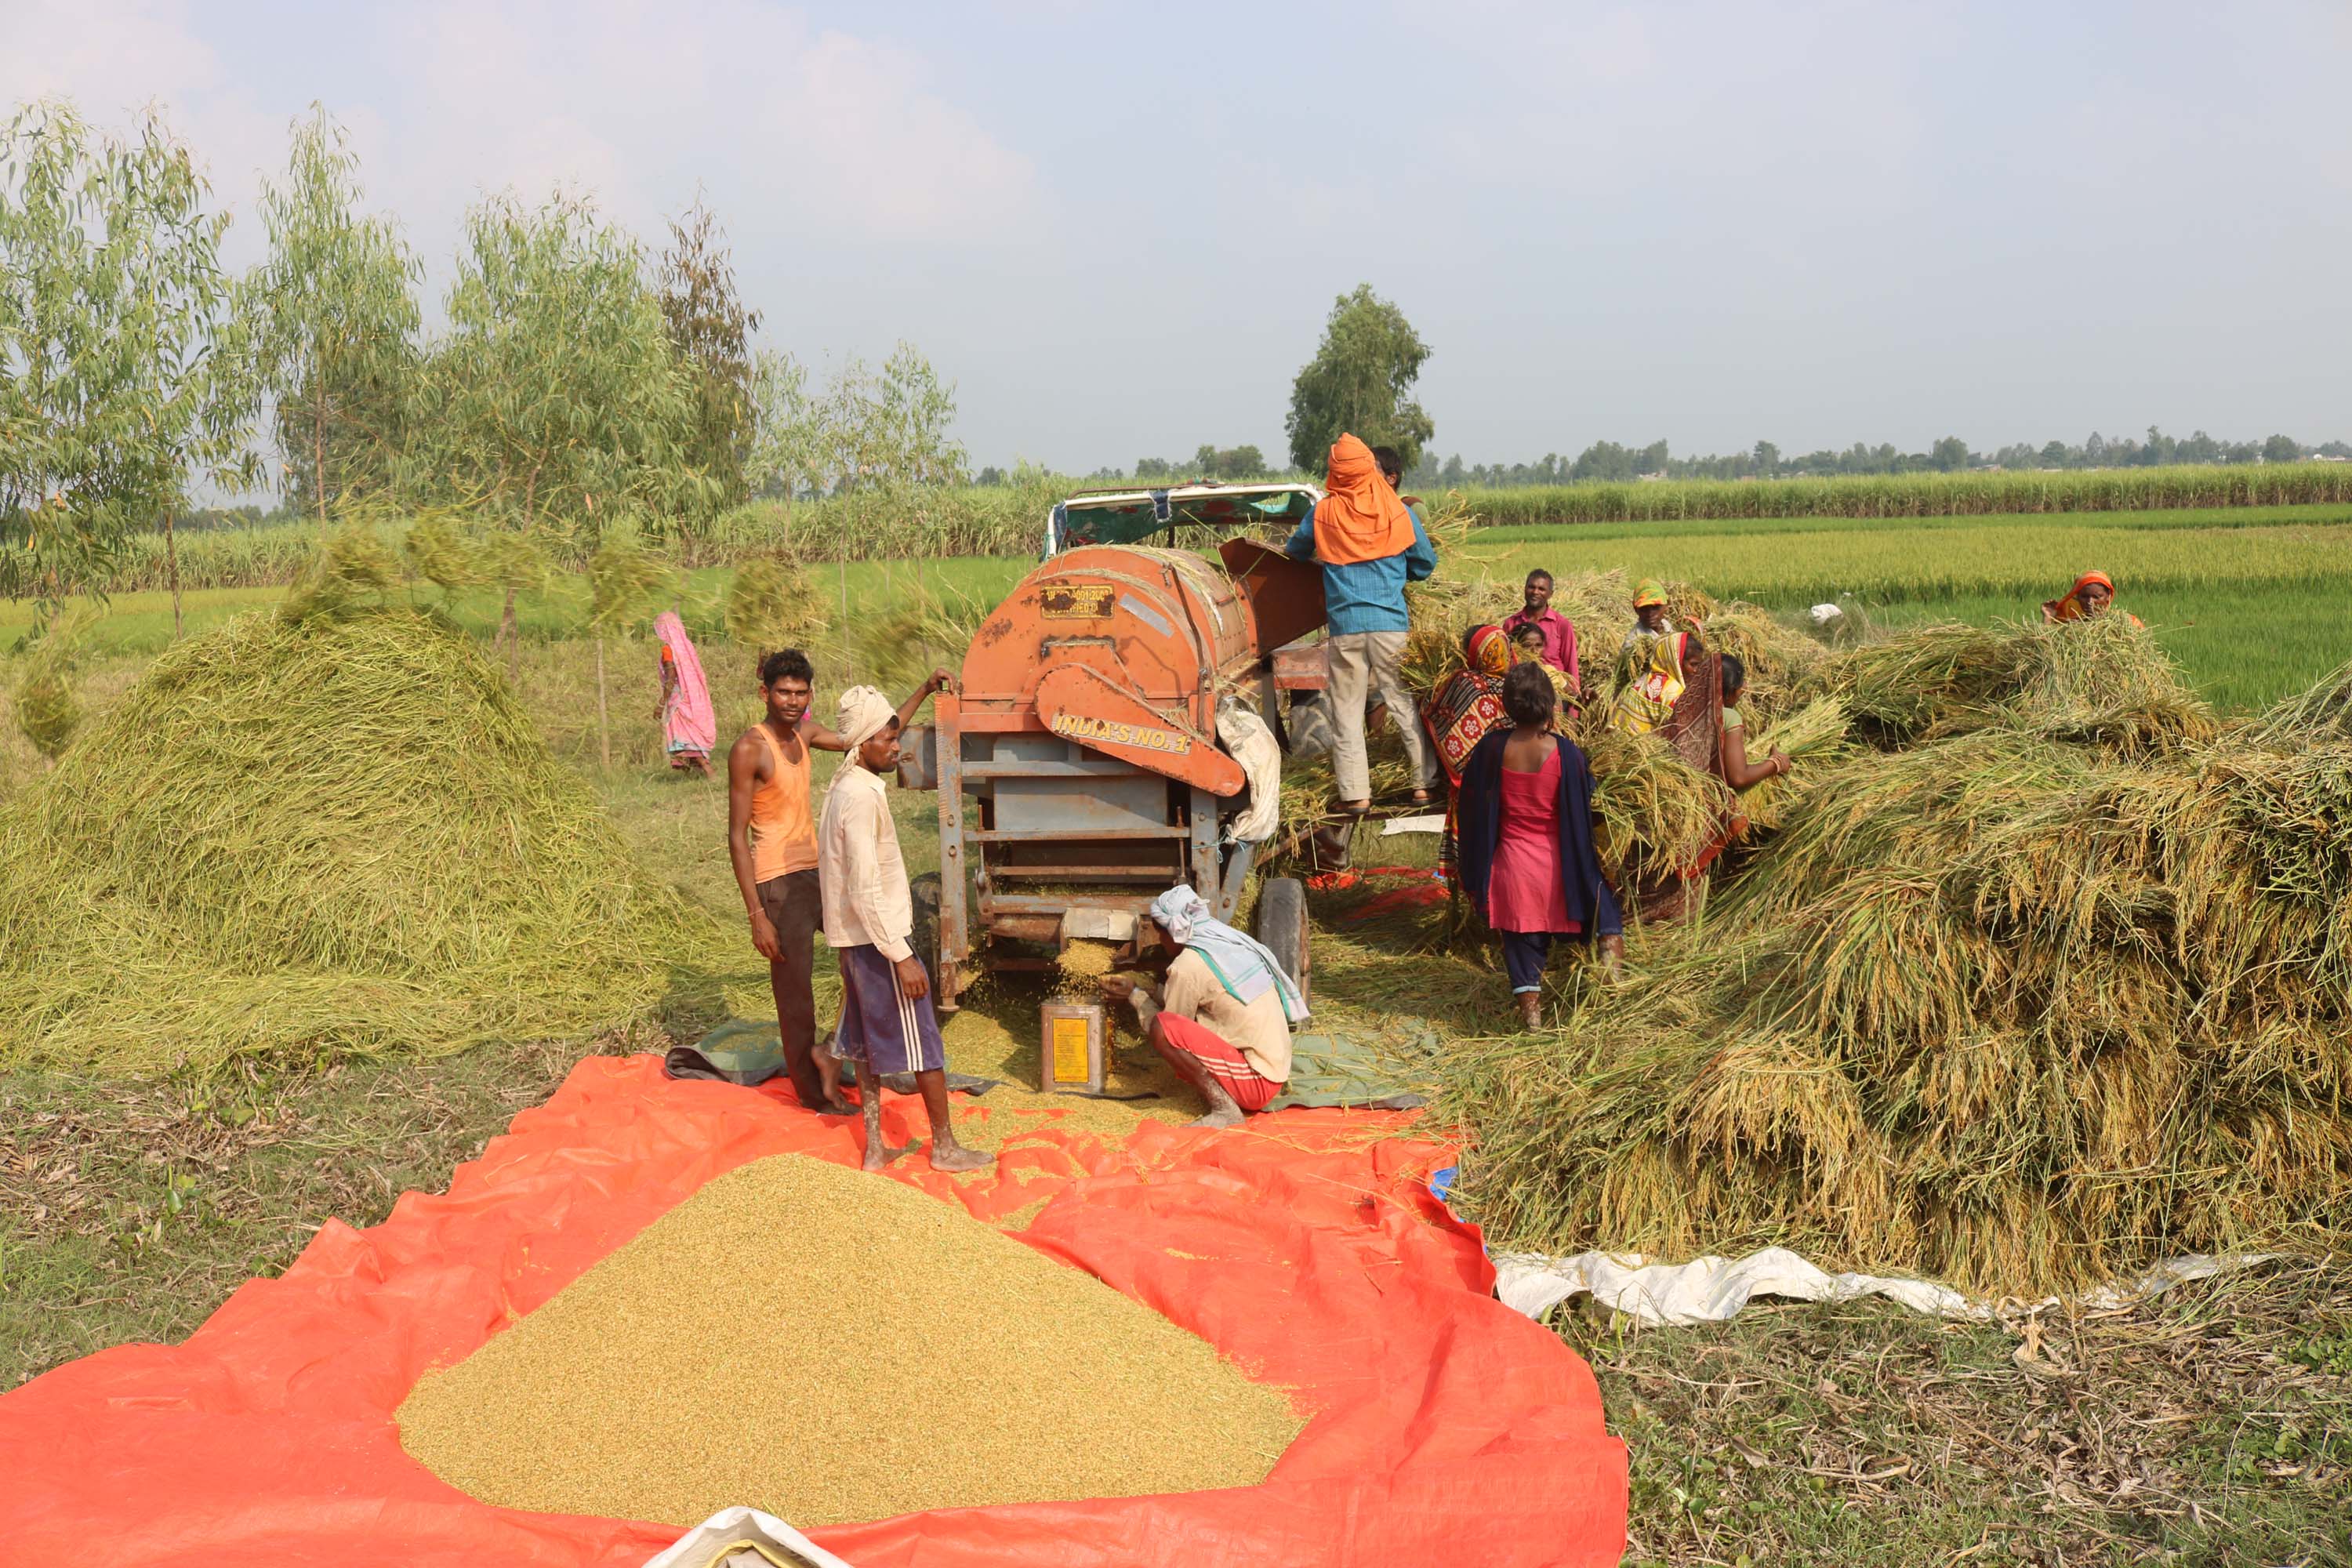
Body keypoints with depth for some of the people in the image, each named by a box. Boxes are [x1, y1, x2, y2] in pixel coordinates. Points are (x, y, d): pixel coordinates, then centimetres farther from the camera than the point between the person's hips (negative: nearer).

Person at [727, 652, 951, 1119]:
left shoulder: (804, 733, 9)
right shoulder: (750, 750, -14)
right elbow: (737, 837, -16)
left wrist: (925, 690, 11)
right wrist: (757, 914, -19)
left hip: (819, 871, 8)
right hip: (780, 883, -8)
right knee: (795, 993, 2)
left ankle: (832, 1053, 14)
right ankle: (813, 1093, 18)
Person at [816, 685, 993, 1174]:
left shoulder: (845, 787, 9)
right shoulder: (862, 797, -21)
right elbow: (866, 890, -25)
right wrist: (902, 957, -23)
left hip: (853, 941, 10)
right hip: (878, 937, -10)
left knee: (869, 1043, 14)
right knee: (923, 1042, 0)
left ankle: (875, 1148, 20)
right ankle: (945, 1147, 9)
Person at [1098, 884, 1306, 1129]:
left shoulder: (1188, 965, -14)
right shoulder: (1233, 942, 10)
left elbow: (1163, 1028, -2)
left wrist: (1135, 995, 12)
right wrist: (1145, 988, 25)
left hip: (1256, 1082, -9)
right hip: (1276, 1072, 9)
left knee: (1163, 1027, -18)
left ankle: (1224, 1109, -15)